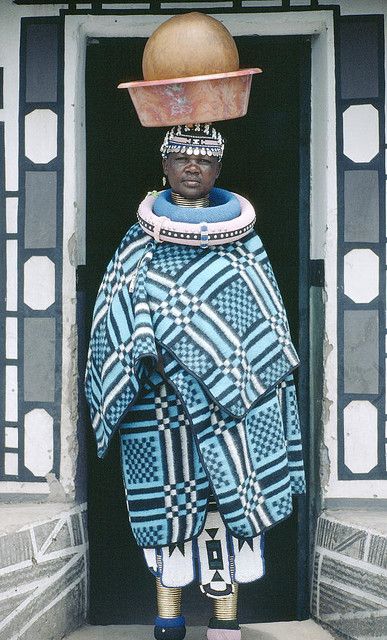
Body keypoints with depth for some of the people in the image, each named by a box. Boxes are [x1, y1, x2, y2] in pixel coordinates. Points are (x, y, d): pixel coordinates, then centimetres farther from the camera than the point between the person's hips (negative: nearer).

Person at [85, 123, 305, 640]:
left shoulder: (243, 238, 8)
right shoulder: (140, 242, 7)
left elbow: (268, 327, 10)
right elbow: (118, 327, 6)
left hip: (229, 403, 0)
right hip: (162, 403, 0)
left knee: (230, 503, -1)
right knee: (168, 504, 2)